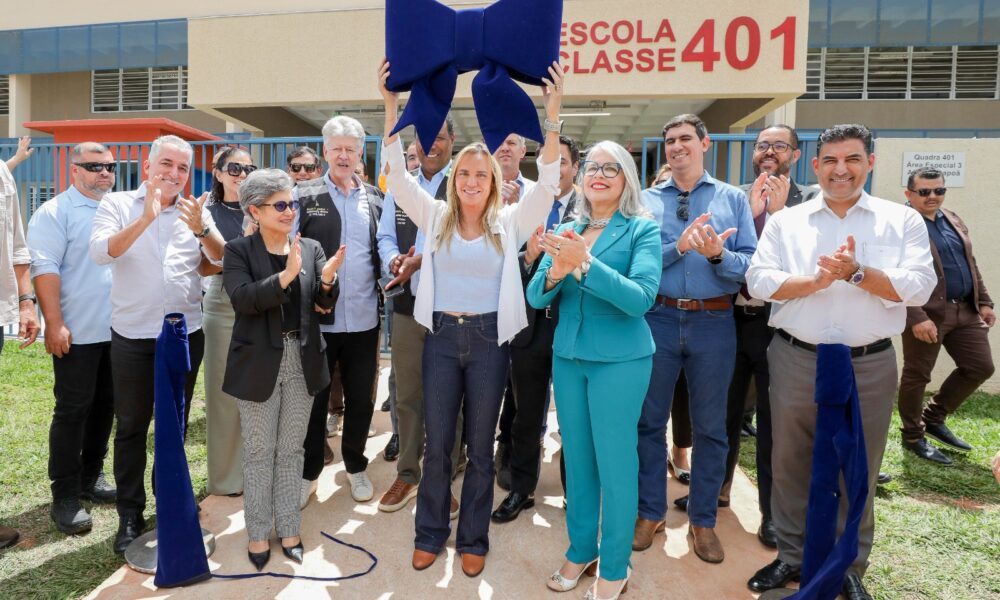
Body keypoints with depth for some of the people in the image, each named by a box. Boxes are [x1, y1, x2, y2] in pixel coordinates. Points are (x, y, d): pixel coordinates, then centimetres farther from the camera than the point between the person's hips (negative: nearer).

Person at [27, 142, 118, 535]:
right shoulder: (55, 212, -5)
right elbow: (45, 268, -12)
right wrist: (54, 324, -19)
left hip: (118, 330, 6)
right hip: (77, 333, -6)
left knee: (105, 407, 13)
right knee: (72, 411, 0)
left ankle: (90, 477, 27)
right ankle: (65, 497, 9)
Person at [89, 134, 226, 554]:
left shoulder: (195, 211, 5)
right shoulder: (118, 204, 0)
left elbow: (224, 260, -3)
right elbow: (100, 252, -16)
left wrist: (201, 230, -21)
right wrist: (145, 218, -27)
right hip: (132, 337, -2)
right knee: (131, 427, 7)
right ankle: (130, 516, 20)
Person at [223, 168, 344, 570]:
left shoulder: (311, 248, 5)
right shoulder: (238, 251, -3)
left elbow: (325, 303, -3)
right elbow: (244, 299, -18)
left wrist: (327, 279, -24)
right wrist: (285, 276, -31)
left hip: (302, 360, 3)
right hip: (259, 362, -3)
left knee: (292, 449, 13)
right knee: (260, 452, 9)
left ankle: (288, 529, 26)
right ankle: (258, 533, 24)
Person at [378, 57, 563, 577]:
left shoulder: (509, 222, 0)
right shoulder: (435, 217, 3)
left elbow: (547, 185, -11)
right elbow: (398, 174, -5)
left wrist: (552, 117, -21)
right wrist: (391, 105, -14)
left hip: (489, 339, -1)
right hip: (441, 336, 1)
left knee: (480, 447, 10)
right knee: (436, 444, 11)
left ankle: (473, 539, 27)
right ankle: (430, 533, 30)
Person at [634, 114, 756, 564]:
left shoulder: (733, 199, 6)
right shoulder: (646, 200, 6)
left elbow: (752, 265, -3)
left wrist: (718, 255, -21)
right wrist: (679, 246, -19)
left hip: (714, 322, 0)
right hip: (658, 319, 0)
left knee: (710, 426, 10)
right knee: (650, 420, 9)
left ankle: (703, 520, 26)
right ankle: (650, 512, 26)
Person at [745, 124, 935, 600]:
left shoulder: (902, 220, 3)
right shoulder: (784, 222, 4)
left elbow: (919, 287, -8)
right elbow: (759, 281, -6)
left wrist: (856, 273, -20)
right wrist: (816, 279, -19)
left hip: (870, 366, 0)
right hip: (796, 361, 1)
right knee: (790, 464, 12)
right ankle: (792, 555, 31)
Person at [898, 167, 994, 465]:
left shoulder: (953, 220, 14)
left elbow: (970, 264, 20)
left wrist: (984, 301, 14)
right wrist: (916, 317, -25)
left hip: (965, 310, 8)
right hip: (926, 313, -8)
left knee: (980, 367, 12)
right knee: (917, 375, 4)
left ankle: (934, 418, 28)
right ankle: (913, 437, 20)